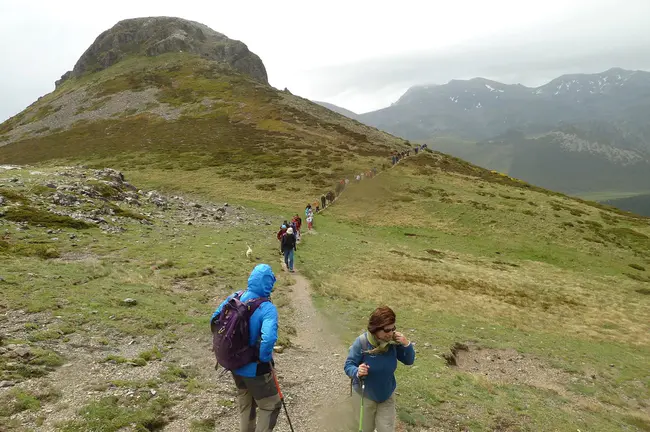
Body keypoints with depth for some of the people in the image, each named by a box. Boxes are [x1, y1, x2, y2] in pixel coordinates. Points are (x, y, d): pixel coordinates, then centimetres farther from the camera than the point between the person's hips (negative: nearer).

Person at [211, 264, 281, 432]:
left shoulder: (233, 299, -8)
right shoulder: (267, 308, -27)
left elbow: (214, 321, 4)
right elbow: (268, 338, -41)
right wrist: (264, 358, -20)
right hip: (255, 369, -6)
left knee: (245, 404, 29)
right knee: (270, 406, 16)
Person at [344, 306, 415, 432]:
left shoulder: (394, 341, -17)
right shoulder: (361, 342, -27)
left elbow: (409, 361, -6)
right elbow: (348, 366, -20)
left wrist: (406, 344, -25)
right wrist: (357, 372, -43)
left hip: (387, 396, 2)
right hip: (365, 395, -2)